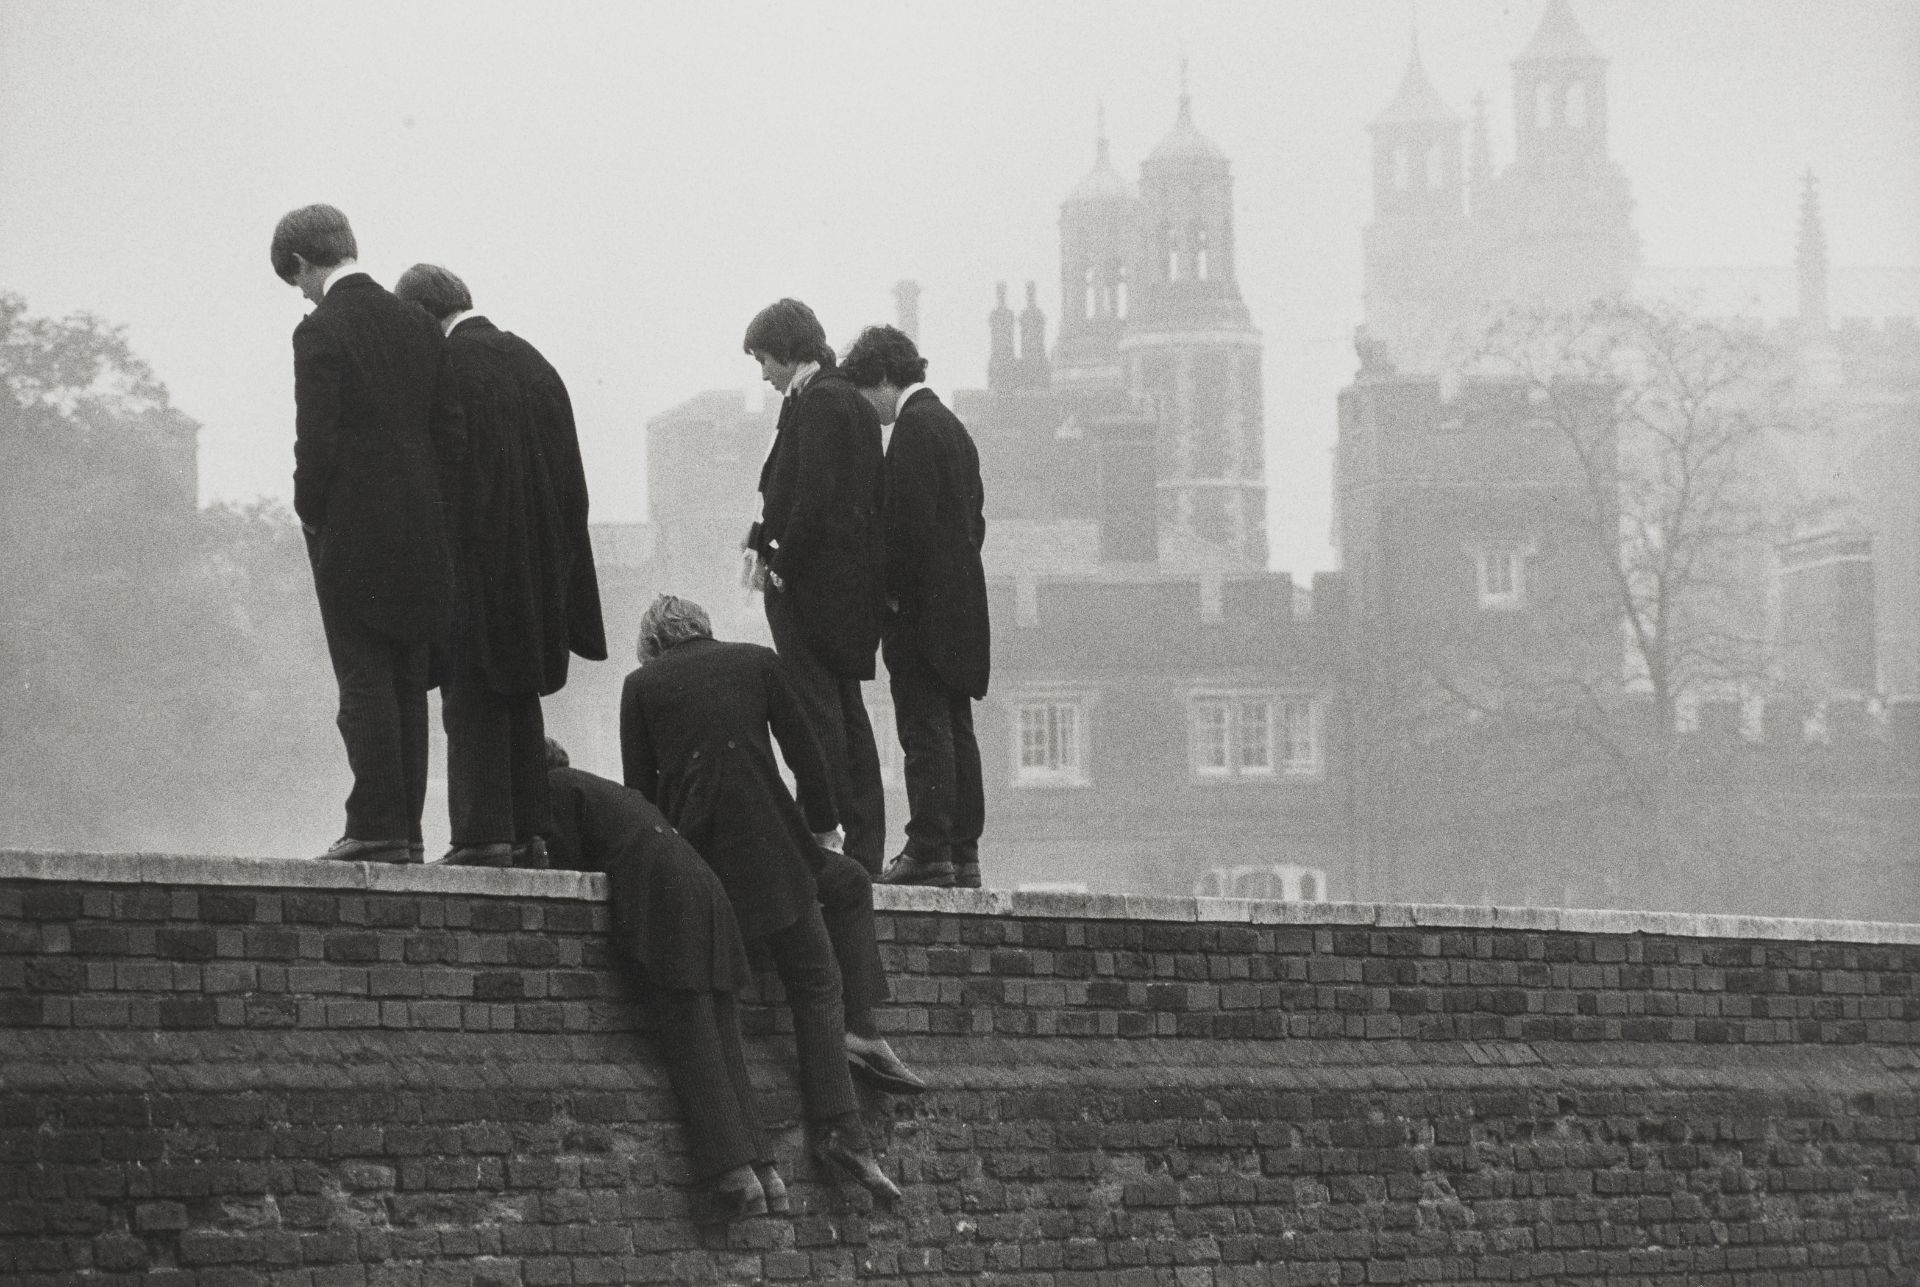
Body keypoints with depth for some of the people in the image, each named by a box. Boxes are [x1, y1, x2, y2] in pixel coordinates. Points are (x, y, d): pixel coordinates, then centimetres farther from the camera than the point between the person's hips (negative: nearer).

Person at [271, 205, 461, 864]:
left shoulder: (321, 332, -11)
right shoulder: (417, 324, 9)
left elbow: (316, 441, -16)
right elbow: (449, 431, 10)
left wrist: (310, 513, -2)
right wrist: (433, 509, 15)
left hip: (351, 535, -6)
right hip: (419, 531, 6)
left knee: (365, 684, -5)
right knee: (408, 685, 9)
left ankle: (377, 826, -7)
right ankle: (406, 828, 10)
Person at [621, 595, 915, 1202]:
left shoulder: (642, 685, 9)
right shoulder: (758, 663, 8)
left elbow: (639, 787, 7)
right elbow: (806, 756, 7)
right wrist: (821, 826, 19)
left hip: (693, 853, 1)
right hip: (768, 845, -1)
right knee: (815, 987, 0)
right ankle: (840, 1127, -12)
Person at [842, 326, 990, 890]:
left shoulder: (914, 426, -12)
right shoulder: (951, 426, 18)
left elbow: (911, 519, -20)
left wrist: (892, 589, -12)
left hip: (921, 609, -10)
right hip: (961, 603, 10)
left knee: (925, 730, -10)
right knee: (955, 731, 10)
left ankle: (929, 853, -13)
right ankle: (961, 854, 11)